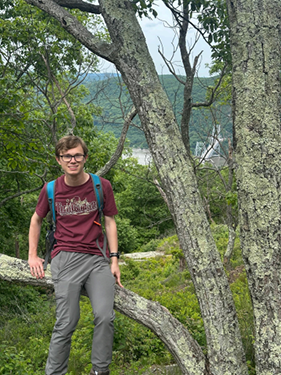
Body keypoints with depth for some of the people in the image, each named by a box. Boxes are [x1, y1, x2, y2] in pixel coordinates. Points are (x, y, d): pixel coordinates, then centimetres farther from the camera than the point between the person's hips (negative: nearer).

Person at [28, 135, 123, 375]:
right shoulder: (51, 189, 5)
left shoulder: (102, 186, 4)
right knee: (67, 323, -8)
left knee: (105, 316, -16)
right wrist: (32, 256, 12)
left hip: (97, 259, 1)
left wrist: (114, 260, 3)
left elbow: (110, 222, 9)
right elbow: (36, 220, 20)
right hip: (66, 259, 0)